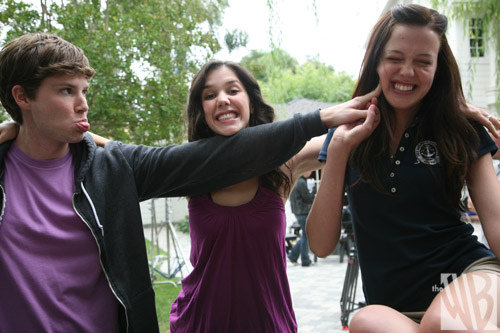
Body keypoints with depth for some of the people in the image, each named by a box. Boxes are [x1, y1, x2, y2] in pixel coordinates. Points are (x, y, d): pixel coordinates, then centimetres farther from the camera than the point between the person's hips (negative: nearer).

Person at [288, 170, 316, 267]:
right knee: (306, 236, 0)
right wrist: (315, 188, -10)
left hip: (298, 211, 9)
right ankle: (305, 261, 7)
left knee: (305, 236, 17)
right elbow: (309, 198, -18)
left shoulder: (295, 181, 12)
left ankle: (293, 255, 17)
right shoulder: (302, 183, -18)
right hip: (303, 212, -9)